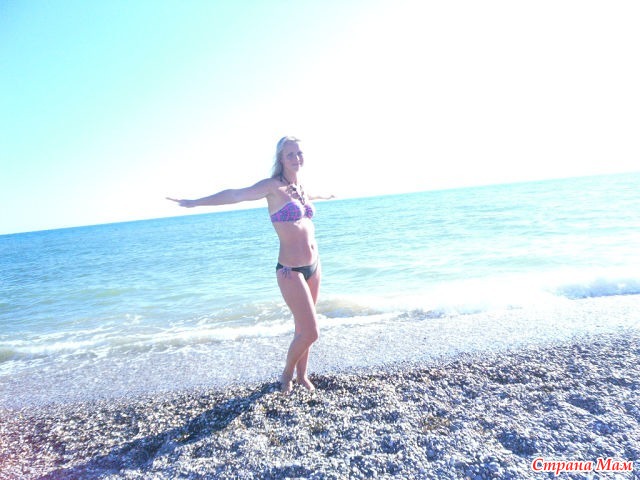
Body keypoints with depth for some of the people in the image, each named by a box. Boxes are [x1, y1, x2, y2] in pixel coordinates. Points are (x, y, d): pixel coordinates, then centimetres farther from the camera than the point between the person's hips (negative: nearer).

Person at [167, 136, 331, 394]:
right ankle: (287, 373, 23)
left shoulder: (300, 188, 12)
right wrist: (194, 202, -22)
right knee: (310, 332, -5)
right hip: (290, 270, -7)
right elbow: (235, 194, -17)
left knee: (304, 329, 16)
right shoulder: (272, 185, -10)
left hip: (314, 266, 7)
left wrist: (324, 195, 56)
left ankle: (302, 375, 36)